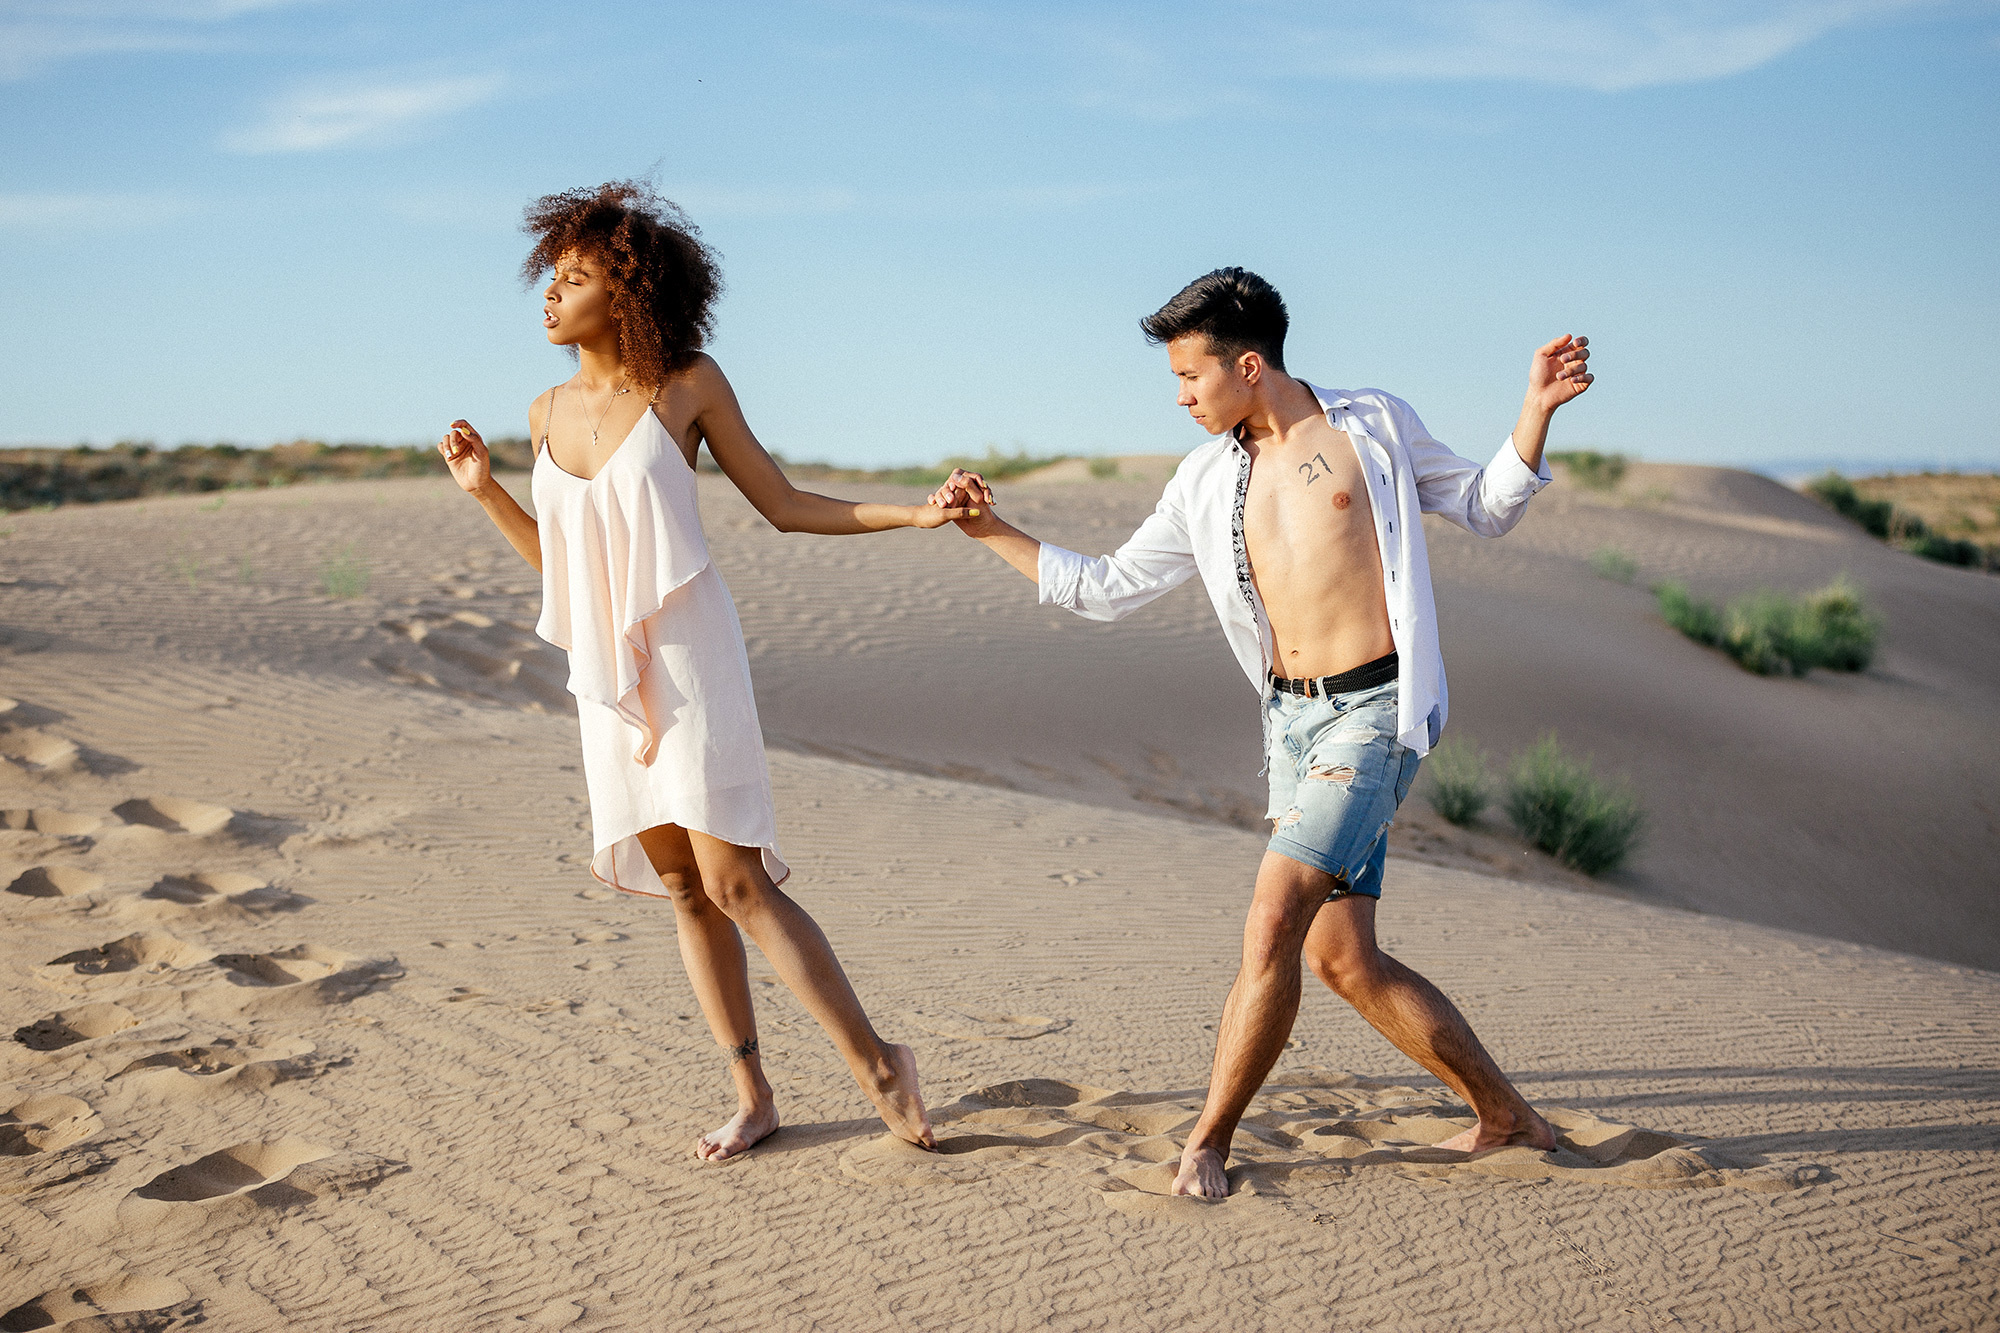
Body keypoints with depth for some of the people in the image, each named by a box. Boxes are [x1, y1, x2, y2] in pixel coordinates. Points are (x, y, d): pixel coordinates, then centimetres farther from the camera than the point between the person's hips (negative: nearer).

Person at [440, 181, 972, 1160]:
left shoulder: (688, 384, -5)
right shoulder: (549, 414, 9)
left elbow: (783, 505, 0)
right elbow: (559, 560, 15)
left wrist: (915, 514, -9)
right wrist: (482, 489, 5)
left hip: (690, 660, -5)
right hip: (608, 675, 6)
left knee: (732, 883, -10)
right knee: (681, 886, 9)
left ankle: (876, 1063, 3)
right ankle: (751, 1094, 19)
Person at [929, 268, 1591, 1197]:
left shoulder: (1372, 426, 2)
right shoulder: (1207, 482, 13)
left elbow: (1485, 509, 13)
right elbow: (1107, 589, 18)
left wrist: (1536, 411, -3)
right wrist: (992, 532, 13)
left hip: (1375, 712, -6)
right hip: (1293, 720, 6)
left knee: (1273, 926, -15)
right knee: (1341, 958, 3)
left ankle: (1207, 1142, -1)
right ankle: (1507, 1118, 19)